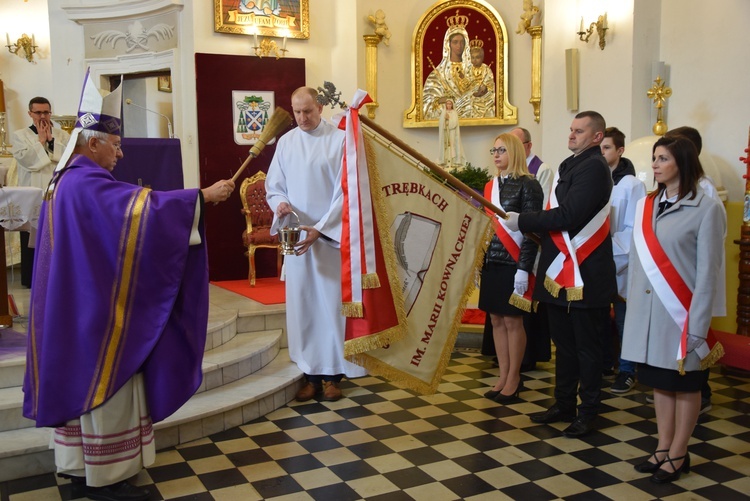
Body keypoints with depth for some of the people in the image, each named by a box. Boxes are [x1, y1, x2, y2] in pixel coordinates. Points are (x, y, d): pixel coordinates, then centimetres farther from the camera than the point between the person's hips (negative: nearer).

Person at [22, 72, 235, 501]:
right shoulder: (86, 184, -19)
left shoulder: (71, 181, 13)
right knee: (107, 386, -1)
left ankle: (80, 465, 28)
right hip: (97, 309, -10)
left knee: (83, 382, 17)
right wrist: (203, 196, -24)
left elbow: (122, 217, 20)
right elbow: (144, 206, -28)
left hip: (83, 304, 10)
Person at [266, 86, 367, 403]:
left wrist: (320, 229, -15)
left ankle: (332, 373, 12)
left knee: (331, 302, 1)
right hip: (295, 234, 4)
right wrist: (279, 203, -14)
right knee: (301, 303, 4)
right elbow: (273, 186, 10)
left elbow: (344, 191, -8)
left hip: (330, 235, -3)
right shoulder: (285, 142, 8)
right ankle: (311, 373, 13)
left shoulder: (339, 140, -4)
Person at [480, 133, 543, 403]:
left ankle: (514, 379, 13)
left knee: (512, 321, 1)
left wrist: (524, 269, -17)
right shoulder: (490, 186, 12)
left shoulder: (527, 185, -7)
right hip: (492, 262, 6)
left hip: (513, 263, -6)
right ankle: (503, 376, 20)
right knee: (497, 320, 9)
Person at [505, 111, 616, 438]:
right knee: (564, 344, 17)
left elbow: (567, 216, -23)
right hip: (561, 273, 9)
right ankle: (564, 405, 30)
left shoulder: (593, 167, -14)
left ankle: (587, 413, 17)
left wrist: (523, 221, -16)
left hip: (585, 276, -9)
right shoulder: (570, 165, 14)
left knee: (586, 347, 4)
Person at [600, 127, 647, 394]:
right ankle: (603, 366, 28)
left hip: (620, 263, -4)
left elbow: (634, 229, -10)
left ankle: (627, 371, 17)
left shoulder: (632, 185, -7)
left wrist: (608, 246, -18)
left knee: (623, 318, 4)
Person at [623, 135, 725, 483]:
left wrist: (698, 323, -13)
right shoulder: (646, 206, 7)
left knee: (684, 383, 8)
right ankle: (663, 448, 25)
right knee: (659, 380, 13)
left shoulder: (707, 209, -8)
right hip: (648, 311, 5)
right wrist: (632, 306, 8)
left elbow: (708, 271, -10)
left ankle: (678, 455, 20)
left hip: (681, 313, -5)